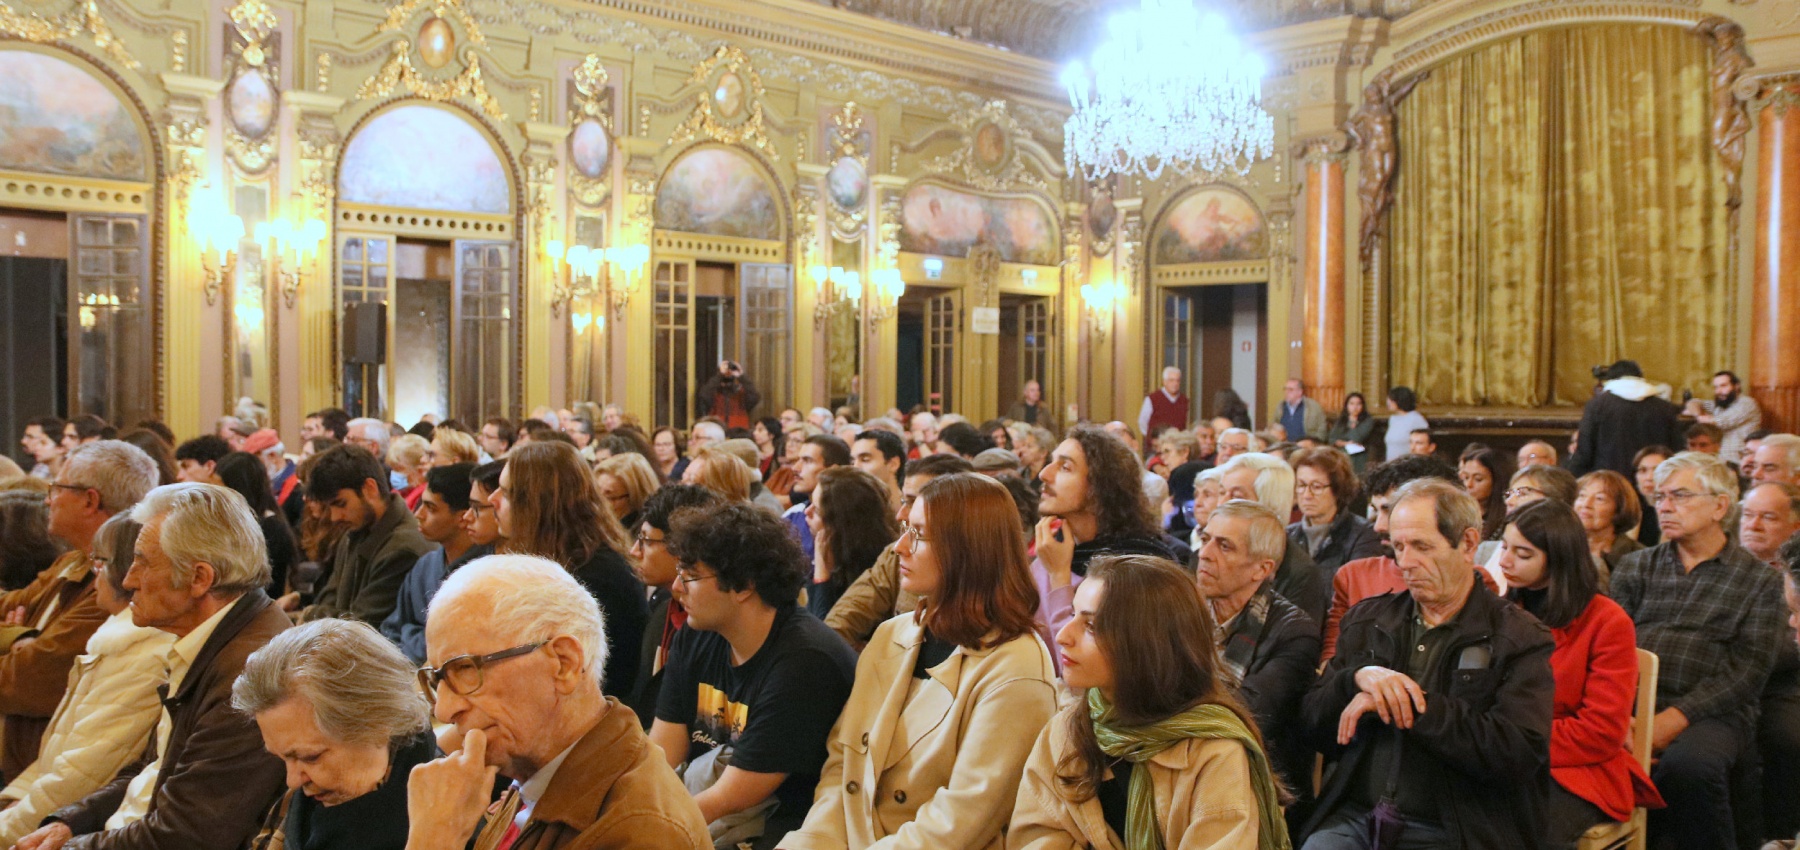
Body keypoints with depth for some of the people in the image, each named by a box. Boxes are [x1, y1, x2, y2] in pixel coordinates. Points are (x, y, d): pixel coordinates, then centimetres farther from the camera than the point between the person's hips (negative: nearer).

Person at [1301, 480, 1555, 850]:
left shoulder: (1521, 639, 1)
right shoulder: (1367, 620, 14)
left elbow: (1519, 752, -14)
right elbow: (1314, 727, 10)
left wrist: (1407, 702, -14)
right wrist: (1357, 678, -10)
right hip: (1354, 818, 3)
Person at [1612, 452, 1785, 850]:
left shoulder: (1759, 580, 10)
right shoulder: (1634, 567, 18)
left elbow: (1746, 671, -1)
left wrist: (1674, 718, -15)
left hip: (1708, 713, -2)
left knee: (1687, 765, -36)